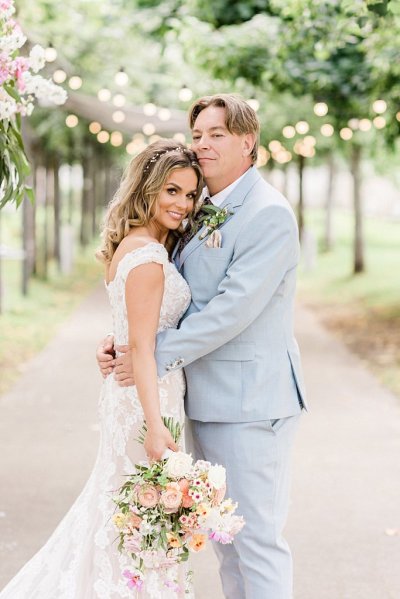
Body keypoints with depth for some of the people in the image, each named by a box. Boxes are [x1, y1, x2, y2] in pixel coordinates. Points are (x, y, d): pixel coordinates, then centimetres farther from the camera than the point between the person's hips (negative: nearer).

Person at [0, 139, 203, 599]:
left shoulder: (129, 245, 9)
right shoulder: (148, 255, -19)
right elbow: (141, 346, -23)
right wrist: (155, 425, -26)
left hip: (129, 393, 10)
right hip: (146, 398, -10)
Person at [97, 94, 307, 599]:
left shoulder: (270, 215, -15)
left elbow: (233, 307, -22)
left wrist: (156, 357, -20)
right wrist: (123, 338, -1)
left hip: (251, 401, -9)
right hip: (206, 399, 9)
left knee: (256, 537, -3)